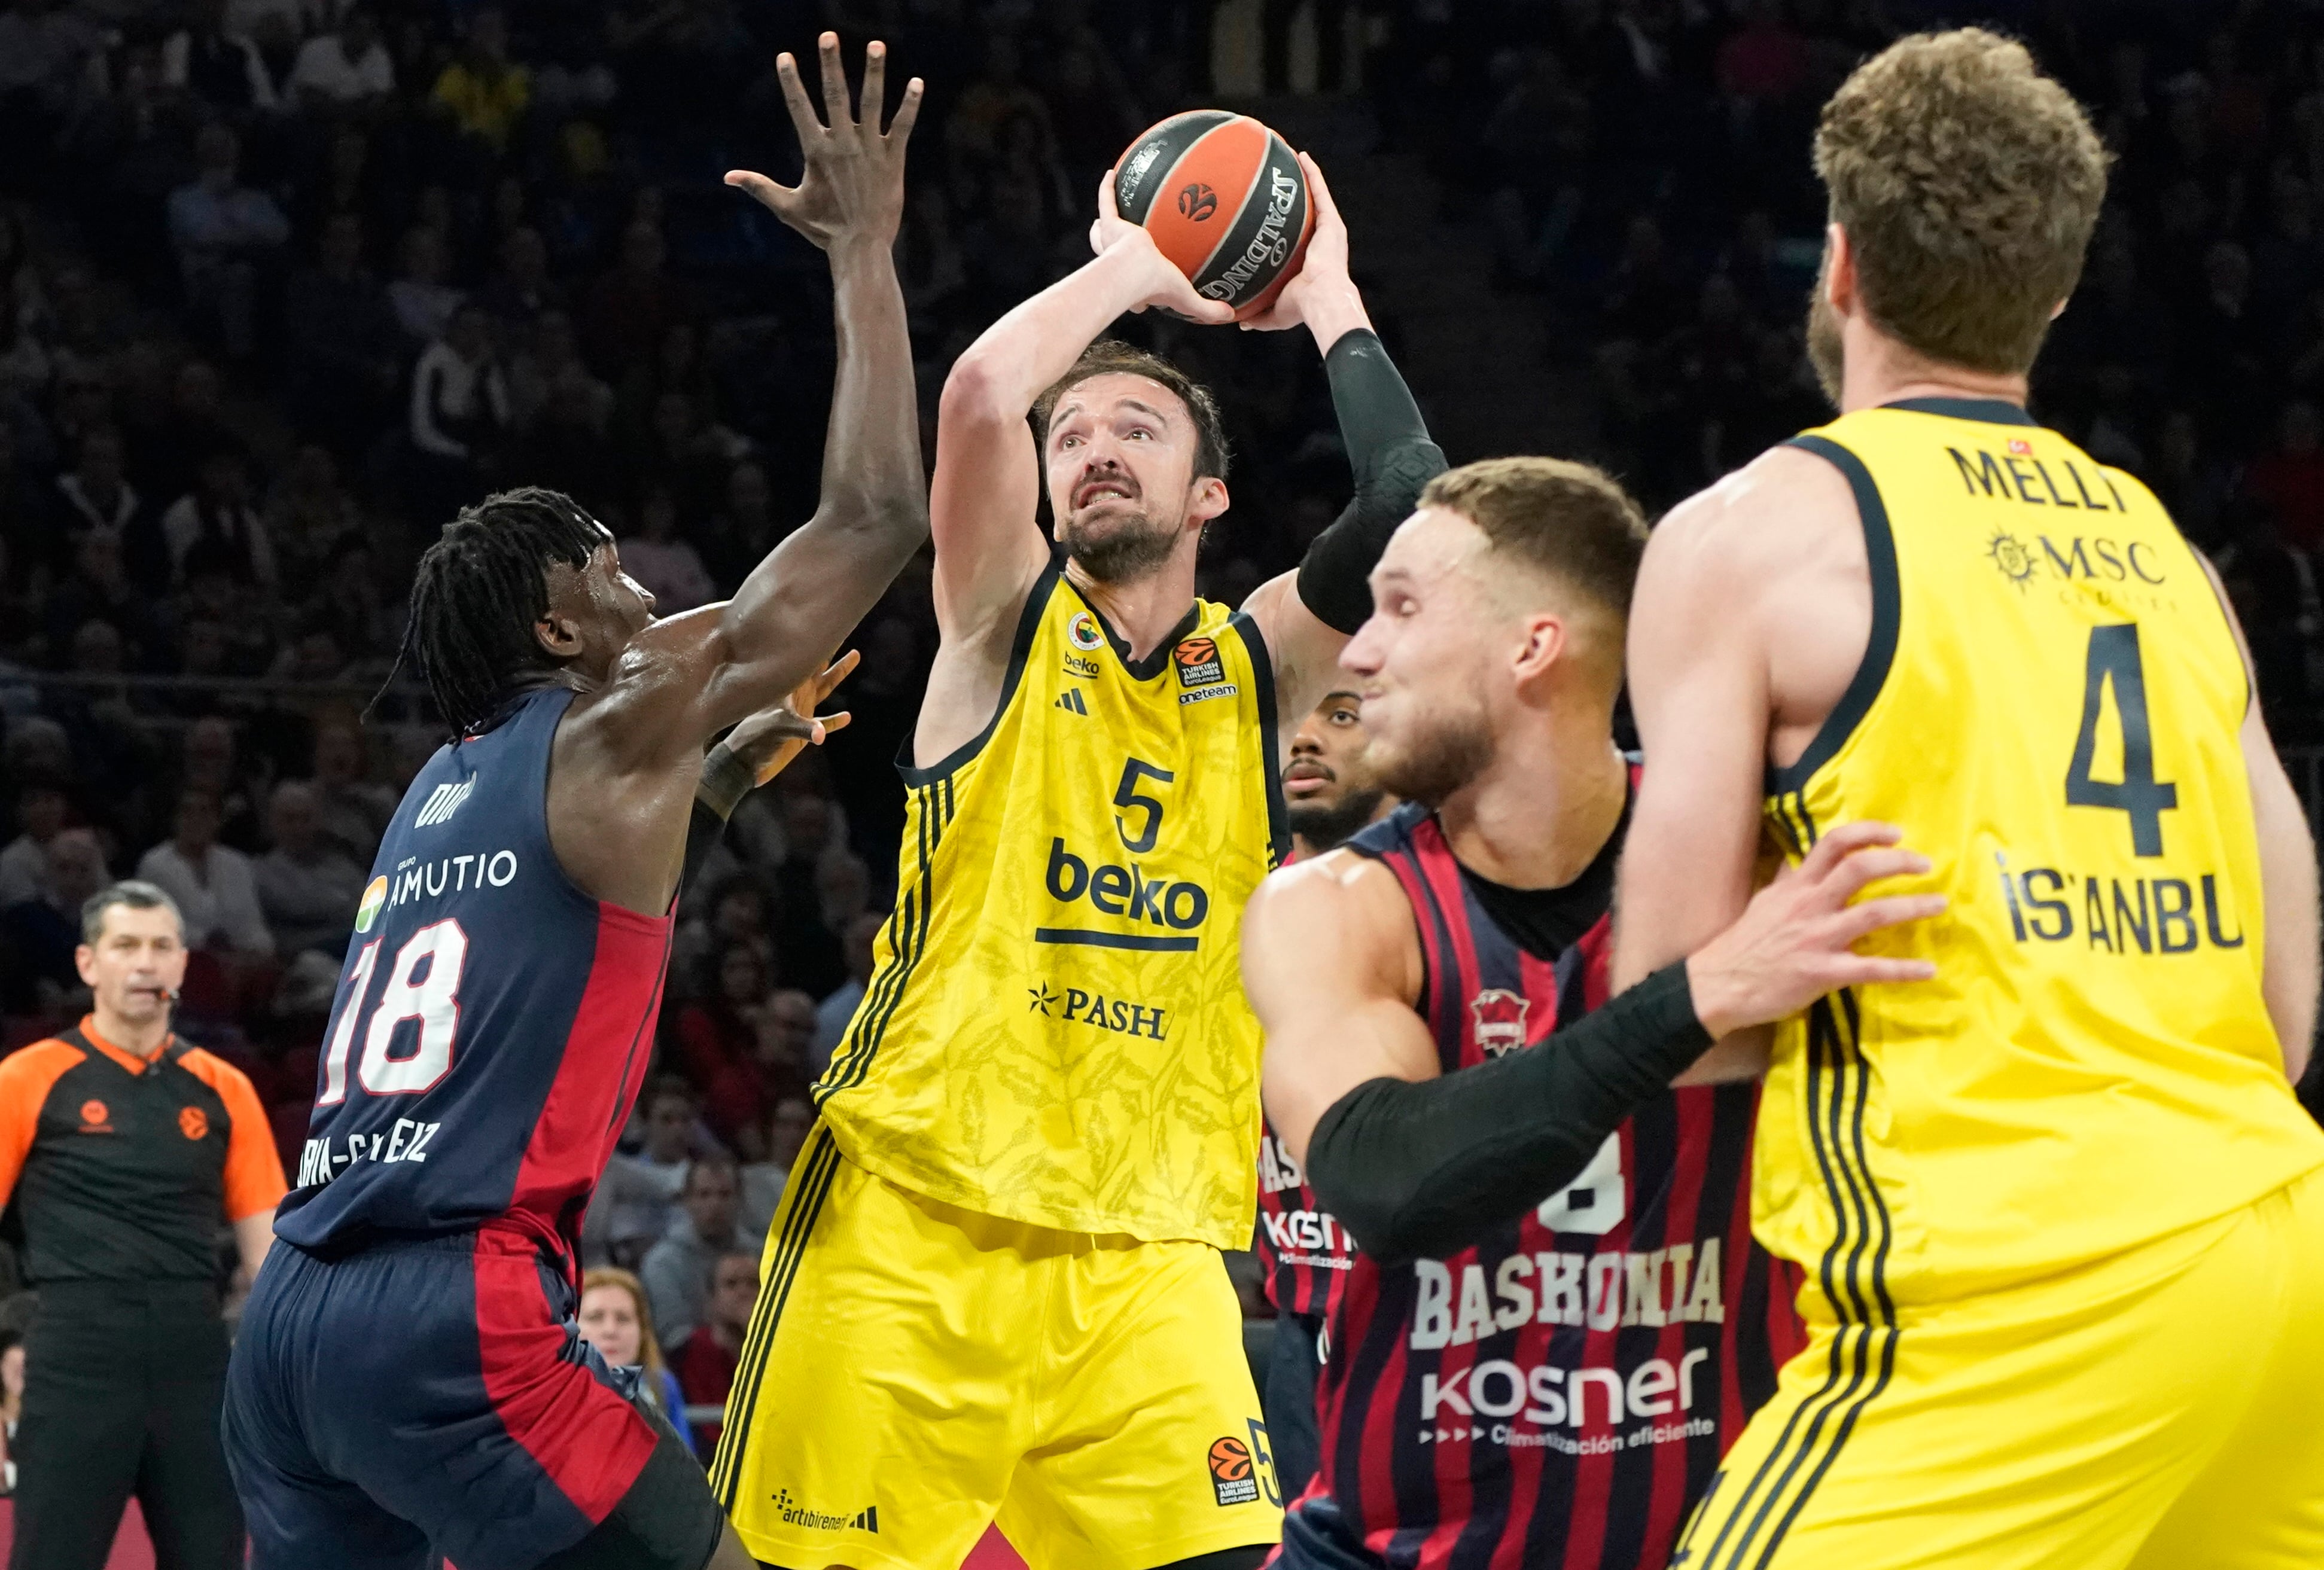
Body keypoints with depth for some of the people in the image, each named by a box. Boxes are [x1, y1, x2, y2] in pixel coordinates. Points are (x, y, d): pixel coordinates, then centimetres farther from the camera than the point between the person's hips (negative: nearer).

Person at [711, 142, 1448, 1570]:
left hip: (1145, 1255, 2)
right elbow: (980, 395, -15)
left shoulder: (1259, 670, 11)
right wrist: (1133, 271, 1)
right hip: (914, 1223, -2)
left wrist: (1327, 301, 5)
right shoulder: (1007, 624, 4)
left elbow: (1418, 508, -6)